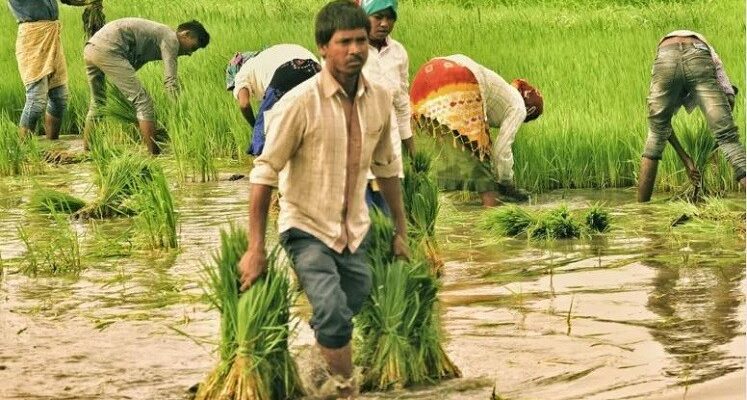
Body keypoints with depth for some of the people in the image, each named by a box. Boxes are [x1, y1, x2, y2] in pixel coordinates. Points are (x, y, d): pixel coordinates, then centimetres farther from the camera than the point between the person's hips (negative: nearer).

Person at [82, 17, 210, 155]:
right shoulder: (171, 38, -1)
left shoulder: (158, 33, 28)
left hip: (90, 50, 10)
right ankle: (154, 153, -11)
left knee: (97, 103, 26)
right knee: (142, 101, -8)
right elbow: (171, 81, -9)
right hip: (108, 50, -10)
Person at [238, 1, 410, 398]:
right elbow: (265, 173, -16)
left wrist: (401, 230, 17)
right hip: (307, 229, -5)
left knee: (335, 321, 14)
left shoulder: (379, 99, -3)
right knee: (334, 315, -24)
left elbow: (385, 167, 12)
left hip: (355, 232, 5)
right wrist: (255, 249, -16)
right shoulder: (300, 103, -20)